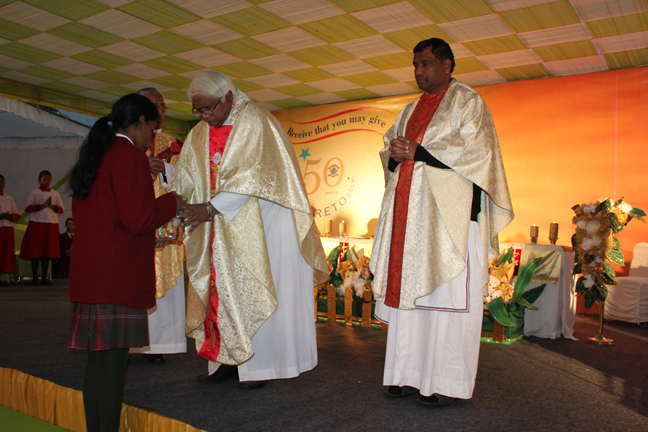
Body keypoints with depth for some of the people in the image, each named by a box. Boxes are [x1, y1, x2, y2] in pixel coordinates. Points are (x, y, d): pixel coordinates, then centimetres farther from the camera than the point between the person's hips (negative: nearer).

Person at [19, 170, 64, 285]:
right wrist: (43, 205, -13)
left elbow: (61, 209, 10)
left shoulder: (55, 193, 14)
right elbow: (28, 208, -4)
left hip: (51, 224, 3)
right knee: (35, 250, -4)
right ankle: (34, 277, 3)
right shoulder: (34, 192, 6)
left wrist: (52, 206, -9)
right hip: (36, 224, -3)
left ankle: (44, 277, 5)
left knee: (48, 250, 1)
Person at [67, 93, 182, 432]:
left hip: (88, 273, 9)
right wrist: (172, 201, 0)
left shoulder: (95, 154, 18)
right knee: (113, 358, -3)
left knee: (97, 358, 14)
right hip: (117, 275, -9)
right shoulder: (129, 154, -10)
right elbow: (139, 217, -19)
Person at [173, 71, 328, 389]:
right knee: (222, 290, 4)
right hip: (221, 230, 6)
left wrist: (211, 207, -24)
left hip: (260, 224, -6)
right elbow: (186, 180, 9)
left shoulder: (256, 123, -11)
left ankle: (260, 365, 6)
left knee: (255, 290, -3)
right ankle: (228, 360, 13)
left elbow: (252, 176, -21)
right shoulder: (198, 136, 11)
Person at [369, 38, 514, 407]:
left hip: (450, 213, -6)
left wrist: (419, 151, -12)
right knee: (408, 290, 2)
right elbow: (389, 151, 21)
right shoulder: (411, 110, 23)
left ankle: (448, 383, 0)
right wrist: (396, 154, -4)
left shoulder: (467, 101, 4)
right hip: (410, 211, 6)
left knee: (447, 292, -7)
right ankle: (412, 374, 10)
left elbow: (477, 149, -9)